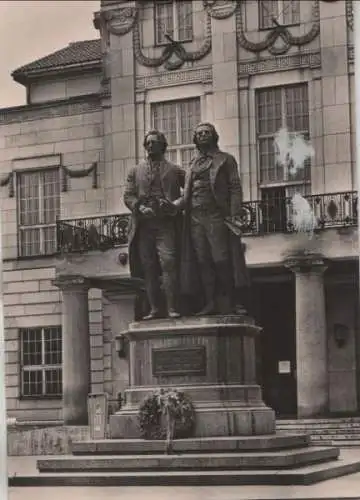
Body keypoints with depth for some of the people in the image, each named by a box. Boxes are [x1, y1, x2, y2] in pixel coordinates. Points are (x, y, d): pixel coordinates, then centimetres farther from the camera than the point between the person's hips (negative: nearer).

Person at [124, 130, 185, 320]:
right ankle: (155, 309, 4)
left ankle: (172, 308, -13)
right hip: (143, 224, 3)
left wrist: (176, 206, -7)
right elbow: (128, 196, 10)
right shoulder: (136, 171, 18)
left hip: (166, 224, -3)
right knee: (148, 268, 1)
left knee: (168, 263, -13)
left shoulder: (174, 170, 12)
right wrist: (141, 208, -9)